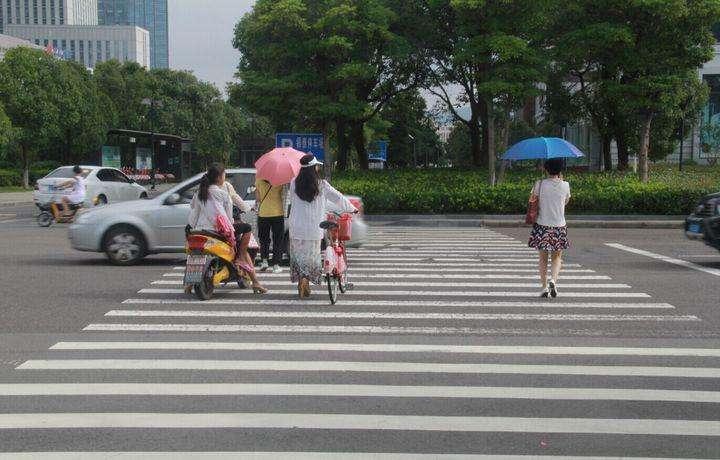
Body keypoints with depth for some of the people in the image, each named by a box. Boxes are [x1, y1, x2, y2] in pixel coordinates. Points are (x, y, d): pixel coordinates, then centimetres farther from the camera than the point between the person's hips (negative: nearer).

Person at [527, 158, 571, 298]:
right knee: (557, 256, 14)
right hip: (559, 226, 1)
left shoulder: (539, 184, -8)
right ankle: (553, 279, -10)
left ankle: (544, 287, 10)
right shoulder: (565, 185, -4)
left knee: (543, 258, 10)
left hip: (542, 226, -1)